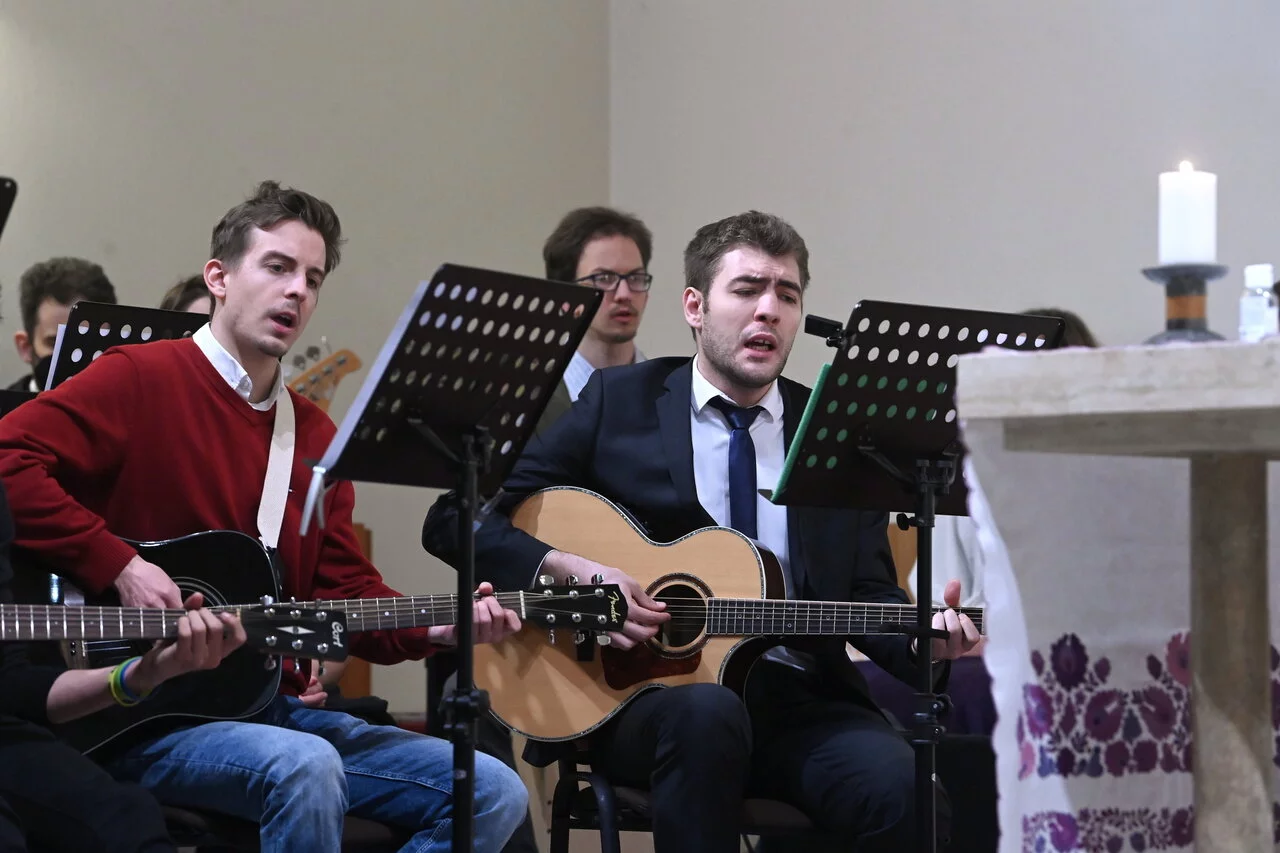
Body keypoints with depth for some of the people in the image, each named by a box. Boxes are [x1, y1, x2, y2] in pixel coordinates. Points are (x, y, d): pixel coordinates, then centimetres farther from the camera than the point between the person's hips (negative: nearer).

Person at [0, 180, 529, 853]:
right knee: (304, 767, -38)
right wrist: (119, 568, -20)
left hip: (277, 709, 7)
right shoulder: (140, 379, -4)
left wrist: (439, 629, -5)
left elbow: (345, 590, 14)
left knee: (495, 795, -5)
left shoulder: (315, 436, 15)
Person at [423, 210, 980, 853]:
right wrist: (574, 572, -11)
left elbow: (868, 594, 14)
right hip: (642, 690, -2)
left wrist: (926, 638, -9)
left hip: (799, 702, 2)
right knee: (707, 710, -38)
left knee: (906, 793, -30)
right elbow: (454, 521, 6)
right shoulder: (619, 404, 7)